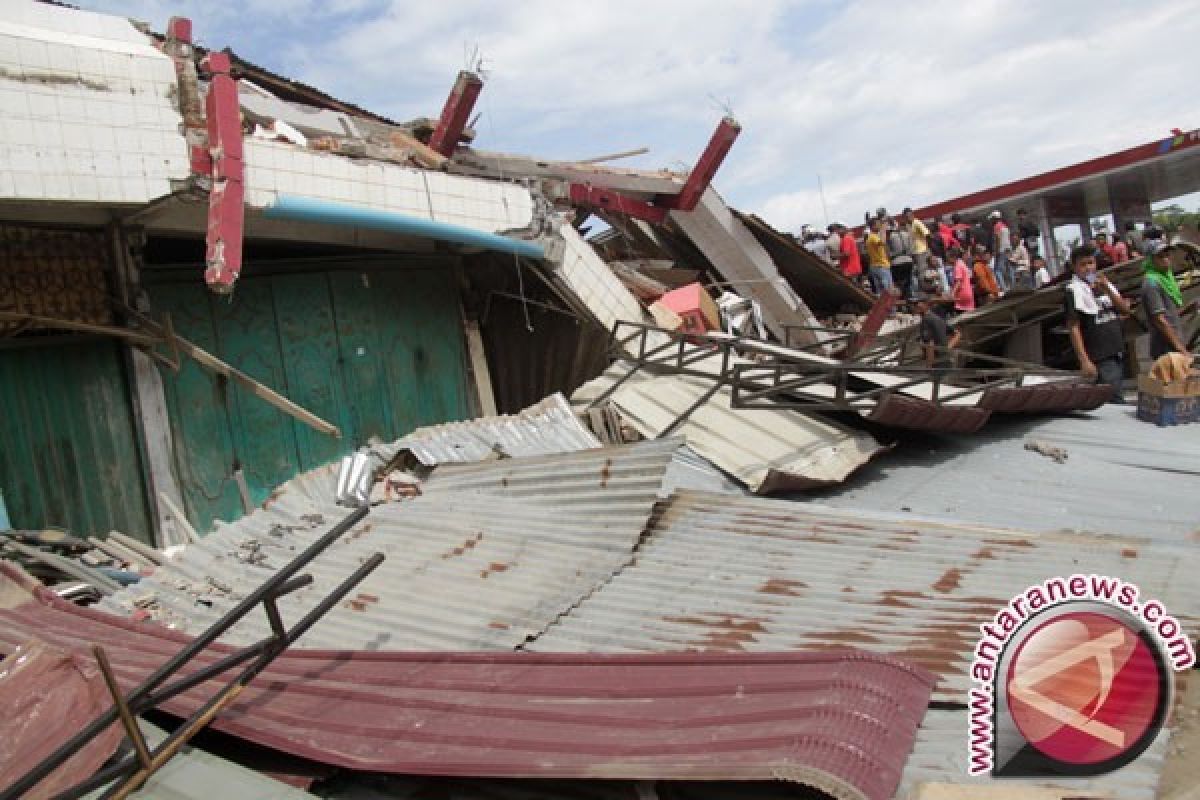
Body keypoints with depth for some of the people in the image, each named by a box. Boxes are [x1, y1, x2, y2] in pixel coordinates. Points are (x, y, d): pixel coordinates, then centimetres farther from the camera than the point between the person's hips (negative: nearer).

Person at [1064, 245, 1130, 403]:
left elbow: (1125, 309, 7)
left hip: (1117, 354, 7)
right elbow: (1073, 328, -13)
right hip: (1100, 360, -7)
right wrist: (1084, 361, -20)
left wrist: (1107, 289, -9)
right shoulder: (1074, 291, -8)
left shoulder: (1104, 285, 15)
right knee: (1116, 402, -13)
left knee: (1114, 398, 12)